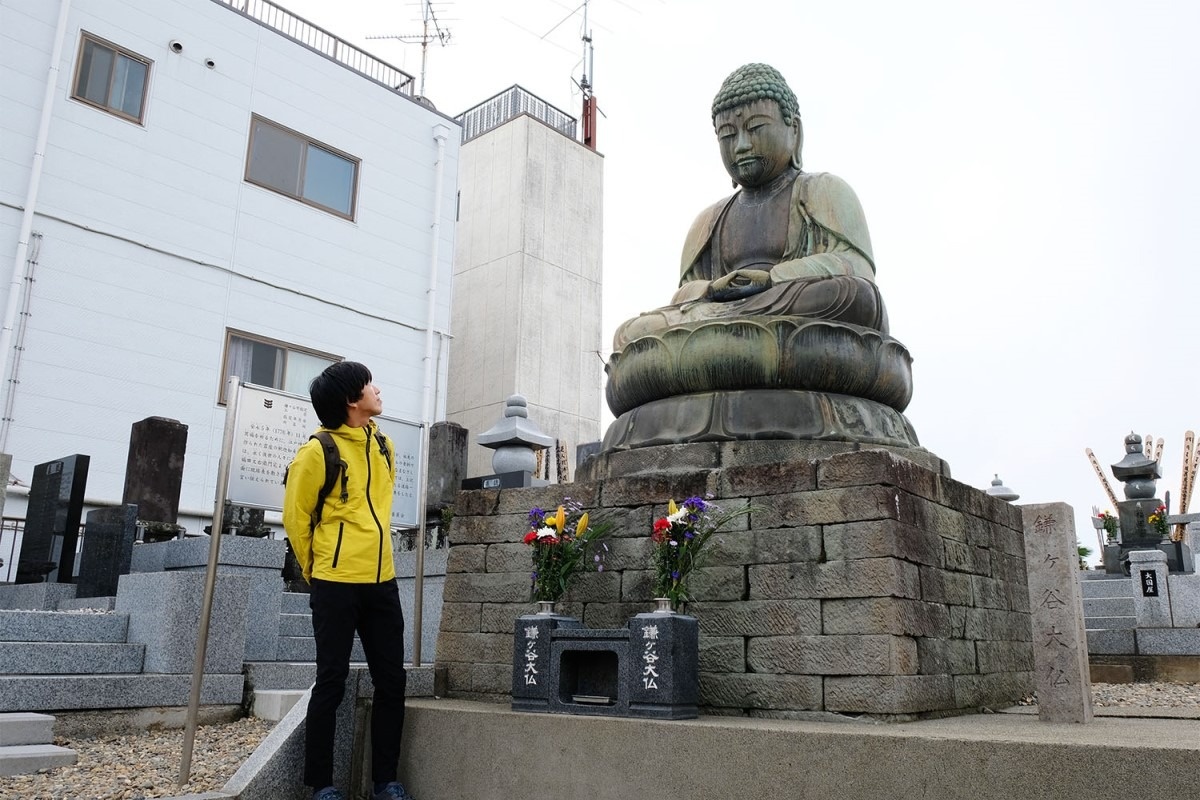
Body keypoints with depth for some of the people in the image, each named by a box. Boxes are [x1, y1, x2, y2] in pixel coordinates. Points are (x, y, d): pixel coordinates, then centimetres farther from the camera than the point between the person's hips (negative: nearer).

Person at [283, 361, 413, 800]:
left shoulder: (383, 446, 9)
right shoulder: (318, 451, -10)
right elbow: (296, 519, -2)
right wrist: (319, 574, 6)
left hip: (382, 582, 6)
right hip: (336, 586, -6)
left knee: (392, 681, 7)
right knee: (331, 683, 2)